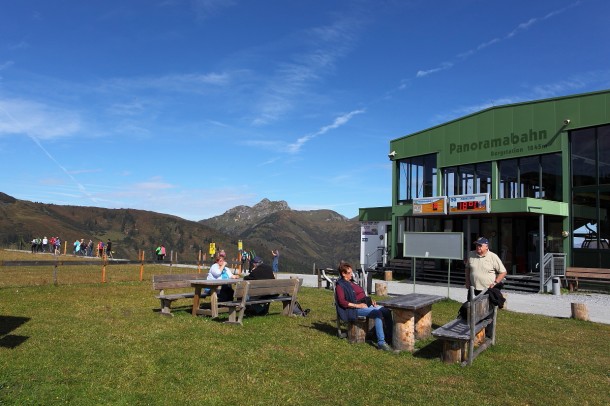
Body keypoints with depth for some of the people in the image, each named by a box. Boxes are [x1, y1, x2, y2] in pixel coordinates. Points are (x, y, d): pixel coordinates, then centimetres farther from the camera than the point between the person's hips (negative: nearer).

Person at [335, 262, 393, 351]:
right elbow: (342, 302, -16)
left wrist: (371, 300, 9)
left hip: (366, 304, 9)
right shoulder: (340, 285, -4)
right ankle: (381, 342, -32)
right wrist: (357, 305, -23)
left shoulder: (351, 283, 24)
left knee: (387, 311, -4)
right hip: (355, 309, -9)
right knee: (378, 313, -30)